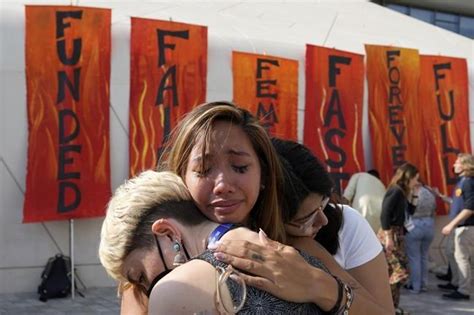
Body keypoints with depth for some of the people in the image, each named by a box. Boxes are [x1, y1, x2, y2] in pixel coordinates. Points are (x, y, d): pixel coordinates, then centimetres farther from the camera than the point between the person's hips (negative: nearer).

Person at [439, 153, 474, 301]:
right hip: (457, 226, 10)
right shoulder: (462, 181, 13)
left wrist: (451, 224, -24)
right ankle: (456, 283, 32)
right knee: (452, 254, 19)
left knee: (462, 257, -6)